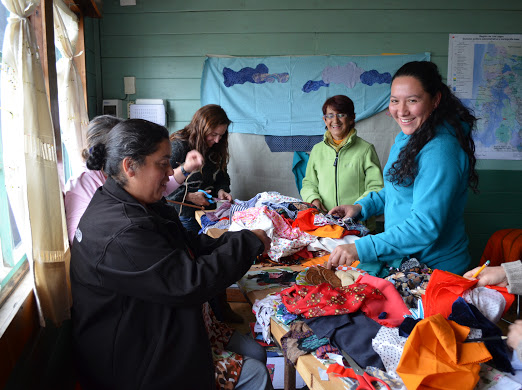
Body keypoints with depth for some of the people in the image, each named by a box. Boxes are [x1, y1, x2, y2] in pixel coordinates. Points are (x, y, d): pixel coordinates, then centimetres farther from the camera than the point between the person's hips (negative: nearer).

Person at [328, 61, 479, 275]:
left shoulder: (440, 150, -23)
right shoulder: (407, 137, 7)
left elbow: (426, 226, -28)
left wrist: (361, 249, -32)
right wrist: (362, 206, 7)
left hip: (435, 268, -8)